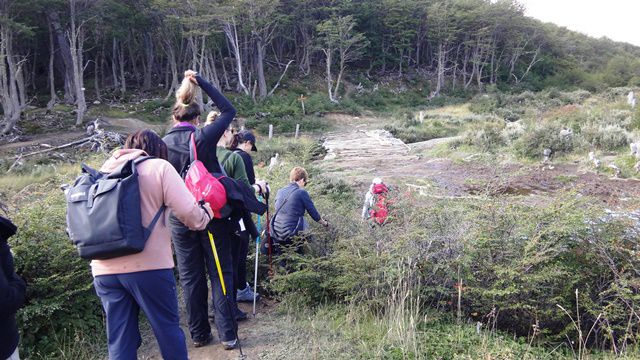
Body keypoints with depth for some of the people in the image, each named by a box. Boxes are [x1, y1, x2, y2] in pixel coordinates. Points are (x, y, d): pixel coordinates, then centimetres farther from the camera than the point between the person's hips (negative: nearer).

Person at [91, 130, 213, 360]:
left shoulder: (104, 171, 16)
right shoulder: (158, 167, 1)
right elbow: (188, 211, -8)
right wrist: (205, 214, 11)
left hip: (104, 269, 5)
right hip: (149, 265, -5)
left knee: (119, 341, 12)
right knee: (168, 328, 12)